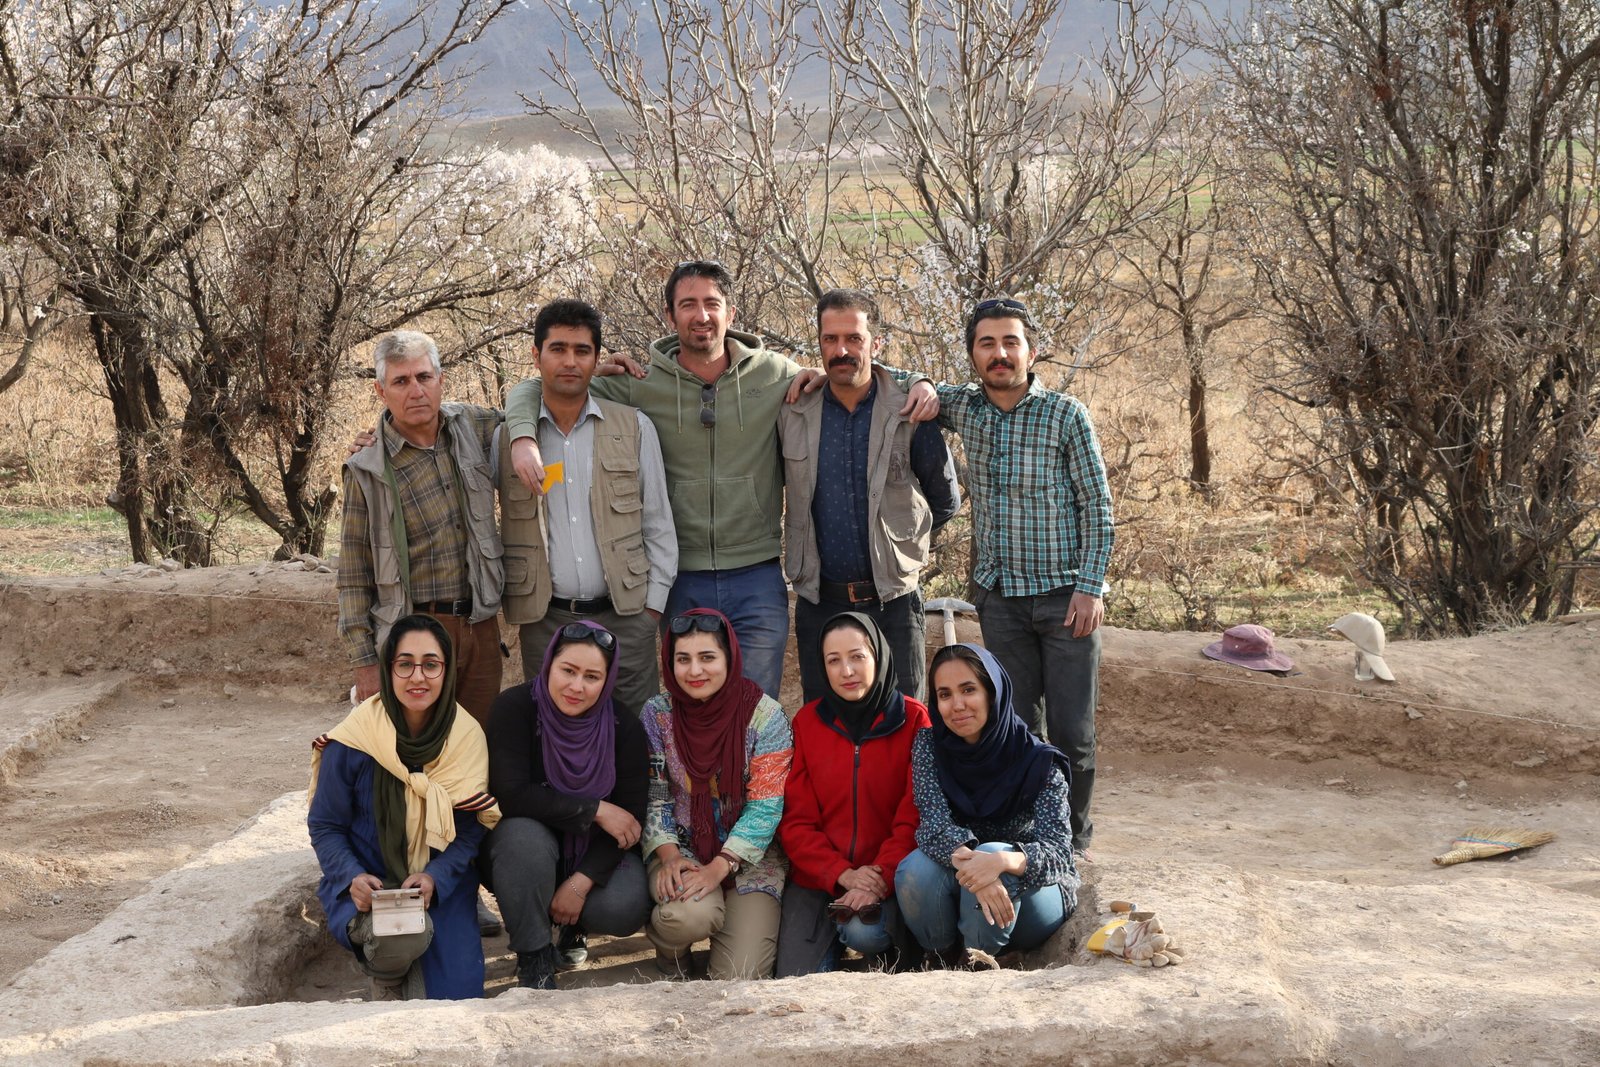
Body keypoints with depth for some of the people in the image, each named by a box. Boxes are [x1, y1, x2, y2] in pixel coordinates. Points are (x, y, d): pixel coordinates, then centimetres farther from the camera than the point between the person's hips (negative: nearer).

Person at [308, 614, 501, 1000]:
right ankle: (384, 978, 1)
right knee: (402, 938, -36)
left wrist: (434, 878, -20)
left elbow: (472, 830, -2)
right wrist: (352, 878, -22)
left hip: (442, 885, 2)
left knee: (452, 996, -18)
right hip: (369, 883, -2)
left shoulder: (467, 738, -5)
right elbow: (325, 826, -3)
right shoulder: (352, 741, -13)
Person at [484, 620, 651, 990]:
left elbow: (631, 816, -12)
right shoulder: (515, 708, -17)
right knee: (523, 836, -37)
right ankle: (534, 958, -16)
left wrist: (580, 883, -23)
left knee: (624, 910, -28)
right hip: (527, 844, -2)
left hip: (595, 852, 2)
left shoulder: (623, 727, -10)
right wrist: (594, 810, -25)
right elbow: (511, 795, -26)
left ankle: (573, 926, 12)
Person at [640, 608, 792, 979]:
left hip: (750, 856, 0)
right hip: (682, 848, 1)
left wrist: (719, 867, -20)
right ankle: (669, 947, 5)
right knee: (690, 914, -34)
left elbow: (765, 807, -12)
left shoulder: (765, 715, -9)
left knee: (740, 975, -16)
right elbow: (653, 798, -1)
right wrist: (669, 855, -17)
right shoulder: (657, 714, -3)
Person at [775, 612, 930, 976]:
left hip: (888, 877, -2)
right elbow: (796, 821, 1)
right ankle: (831, 941, 14)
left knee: (864, 930, -32)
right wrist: (843, 874, -14)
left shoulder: (913, 719, -2)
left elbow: (914, 818, -6)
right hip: (818, 877, 2)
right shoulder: (807, 723, 5)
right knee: (796, 982, -16)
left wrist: (879, 879, -20)